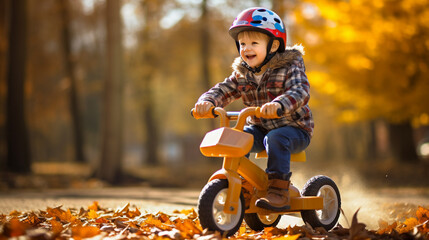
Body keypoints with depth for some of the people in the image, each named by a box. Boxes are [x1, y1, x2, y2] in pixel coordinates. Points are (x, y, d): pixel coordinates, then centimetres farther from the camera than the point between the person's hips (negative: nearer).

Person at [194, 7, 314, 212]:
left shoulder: (289, 68, -15)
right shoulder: (242, 74, 3)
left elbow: (300, 92, -33)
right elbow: (223, 91, -4)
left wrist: (279, 104, -54)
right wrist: (207, 101, -28)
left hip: (294, 129, -5)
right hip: (260, 128, 6)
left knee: (275, 139, -36)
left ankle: (279, 192, -32)